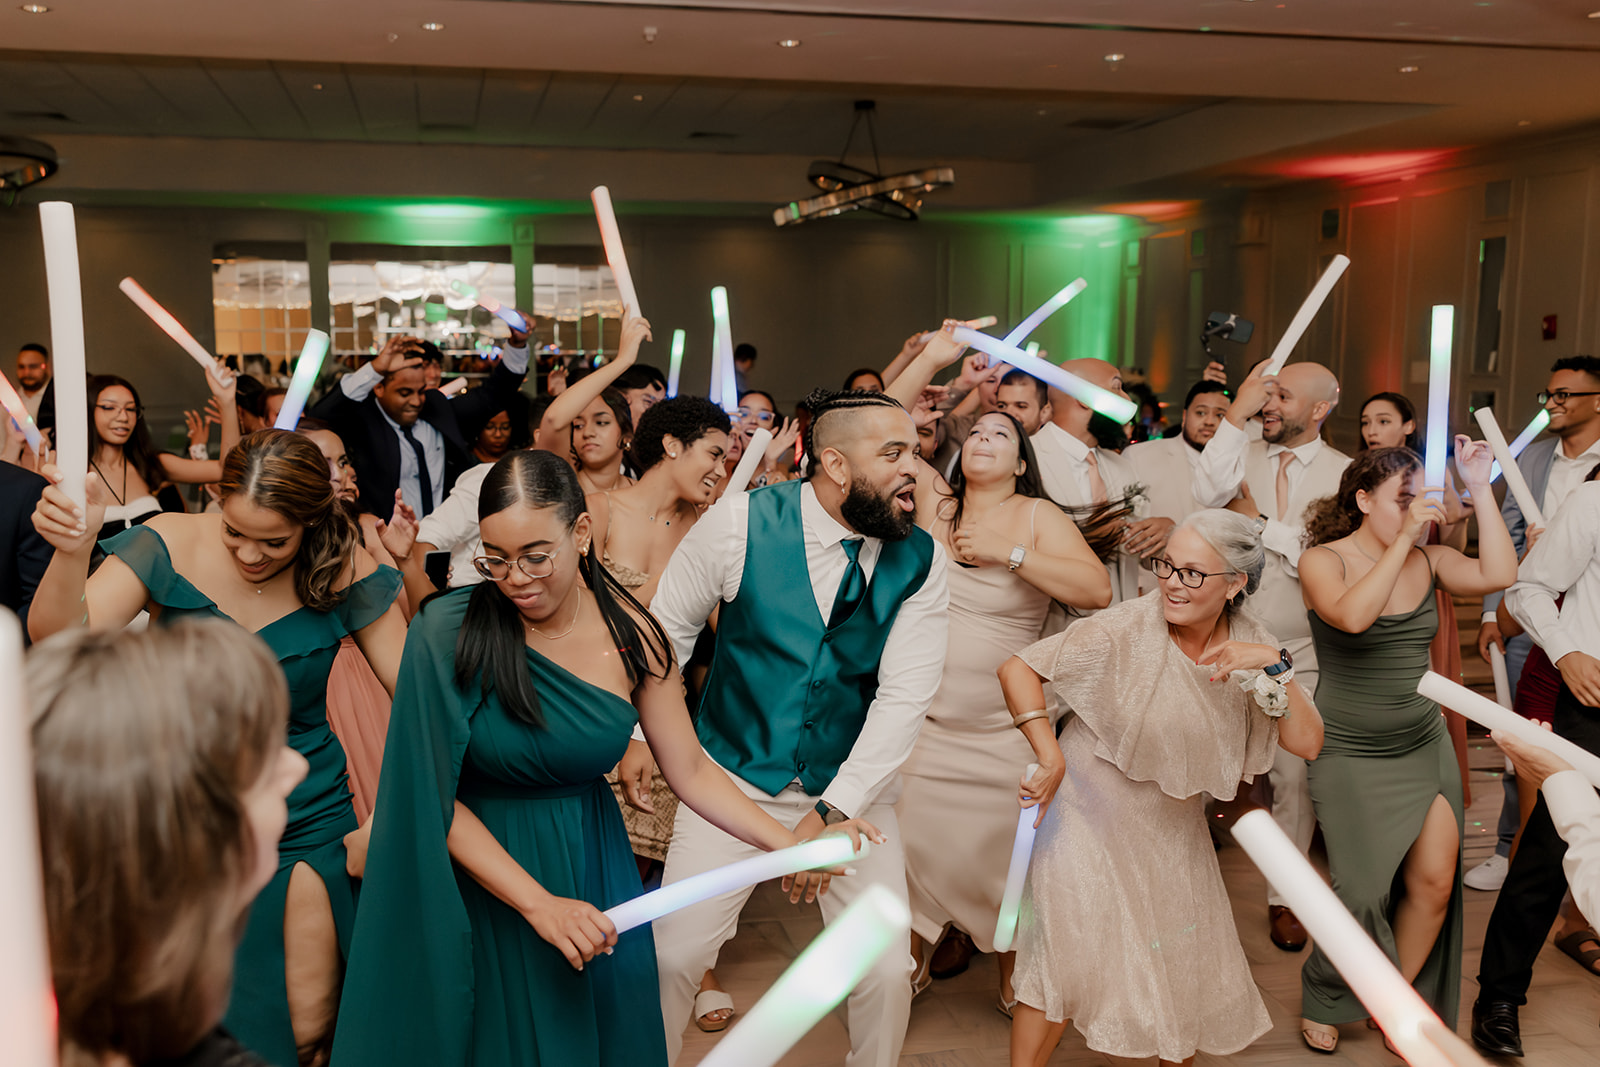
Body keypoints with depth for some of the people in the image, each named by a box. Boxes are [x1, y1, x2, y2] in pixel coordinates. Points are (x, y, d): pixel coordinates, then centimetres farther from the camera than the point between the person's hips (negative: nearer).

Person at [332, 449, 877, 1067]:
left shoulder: (630, 637, -10)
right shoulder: (450, 631, -19)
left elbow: (690, 771, -4)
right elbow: (433, 796, -17)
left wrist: (787, 845, -16)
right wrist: (538, 902, -23)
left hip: (592, 862, 3)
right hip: (481, 877, -3)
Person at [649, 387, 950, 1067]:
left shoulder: (919, 560, -9)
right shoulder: (741, 523, -13)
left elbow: (905, 697, -12)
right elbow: (667, 628, 0)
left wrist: (834, 813, -18)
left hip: (852, 787, 1)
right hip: (735, 777, -1)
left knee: (888, 972, -4)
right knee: (671, 954, -1)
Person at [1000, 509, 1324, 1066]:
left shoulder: (1251, 645, -7)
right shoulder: (1124, 629, -21)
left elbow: (1307, 743, -13)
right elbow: (1017, 669, -19)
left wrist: (1274, 666, -25)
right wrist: (1050, 756, -27)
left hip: (1174, 829, 5)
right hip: (1089, 813, -4)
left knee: (1190, 970, 14)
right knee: (1068, 962, -6)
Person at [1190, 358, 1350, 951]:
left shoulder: (1344, 474, -2)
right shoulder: (1243, 455, 2)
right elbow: (1206, 493, -21)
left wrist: (1261, 521, -11)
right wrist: (1236, 413, -19)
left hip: (1301, 656, 0)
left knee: (1295, 776, 7)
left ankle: (1284, 897, 26)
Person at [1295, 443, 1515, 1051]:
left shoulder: (1428, 561, 3)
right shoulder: (1323, 560, -9)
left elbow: (1498, 575, -14)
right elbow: (1352, 615, -29)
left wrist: (1479, 488, -12)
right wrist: (1404, 537, -27)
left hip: (1425, 745, 4)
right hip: (1351, 755, -4)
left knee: (1435, 881, -2)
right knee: (1366, 890, -3)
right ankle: (1323, 1001, 25)